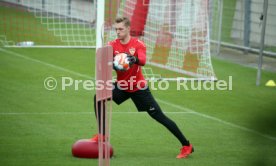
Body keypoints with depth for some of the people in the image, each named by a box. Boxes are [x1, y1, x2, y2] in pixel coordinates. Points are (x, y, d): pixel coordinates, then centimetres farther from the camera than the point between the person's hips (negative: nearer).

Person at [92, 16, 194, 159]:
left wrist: (134, 59, -54)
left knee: (159, 116, -6)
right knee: (98, 98, -17)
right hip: (122, 86, 4)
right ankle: (102, 135, -2)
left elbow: (143, 61, -31)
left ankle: (186, 146, 1)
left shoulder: (138, 44, -13)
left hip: (139, 88, -4)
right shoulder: (112, 45, -4)